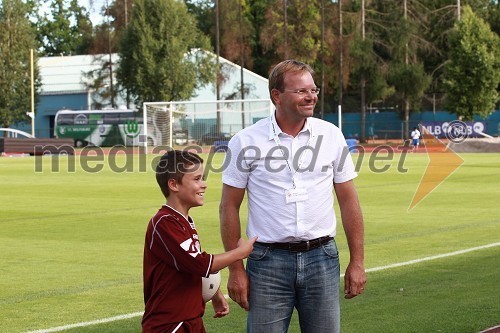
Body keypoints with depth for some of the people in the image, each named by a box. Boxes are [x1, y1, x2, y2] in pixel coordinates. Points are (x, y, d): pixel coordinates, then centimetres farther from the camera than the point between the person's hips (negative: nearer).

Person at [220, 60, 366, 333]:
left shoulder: (332, 136, 4)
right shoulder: (246, 141, -4)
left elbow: (348, 200, 7)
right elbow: (229, 207, 0)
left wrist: (357, 261, 4)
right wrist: (235, 269, -4)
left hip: (321, 258, 2)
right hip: (268, 260, -2)